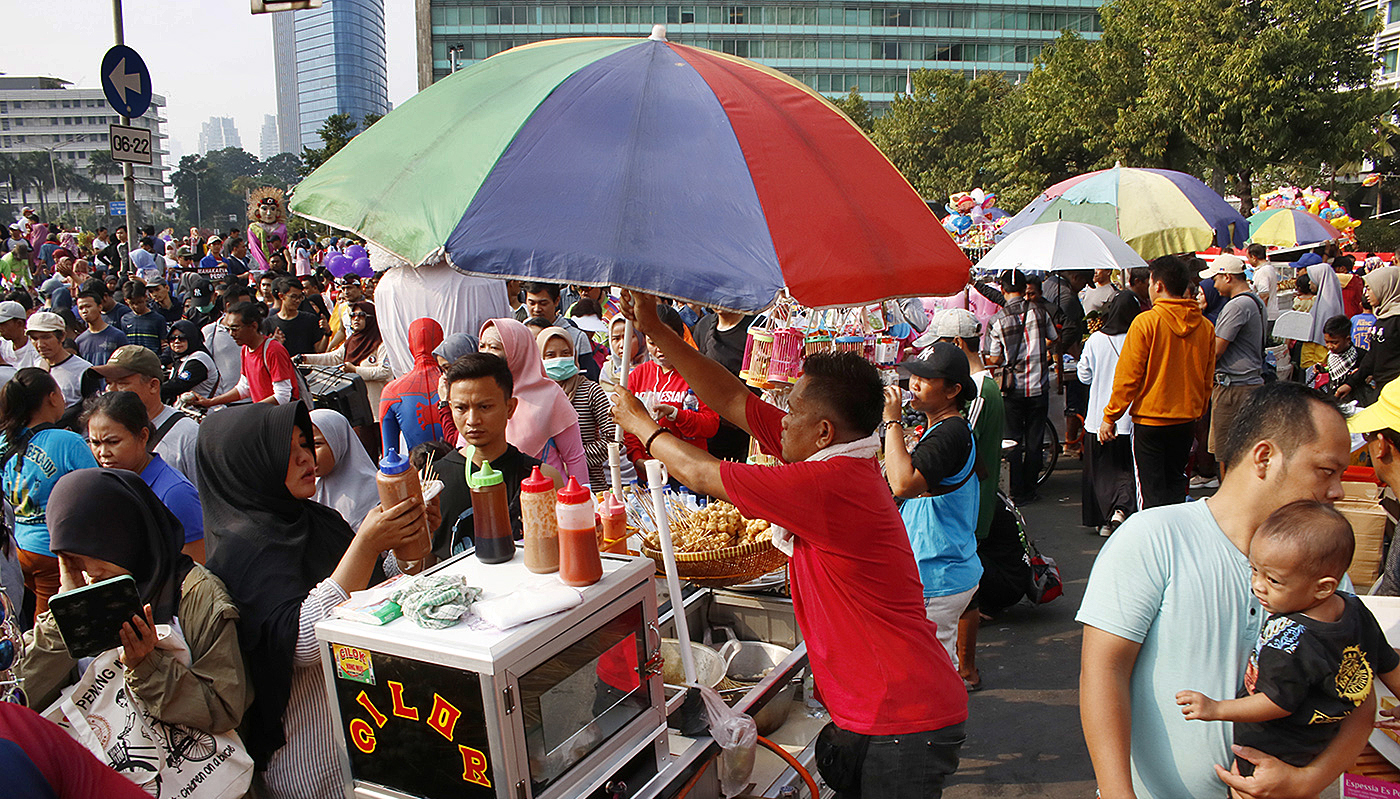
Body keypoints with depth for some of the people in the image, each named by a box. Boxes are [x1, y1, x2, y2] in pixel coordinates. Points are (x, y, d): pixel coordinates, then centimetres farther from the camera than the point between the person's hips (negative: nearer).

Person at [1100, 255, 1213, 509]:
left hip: (1151, 419, -5)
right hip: (1186, 420, 5)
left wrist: (1110, 416, -5)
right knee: (1176, 484, 18)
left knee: (1152, 490, 2)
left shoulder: (1146, 322, -14)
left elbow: (1128, 376, -13)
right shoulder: (1205, 326, 1)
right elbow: (1207, 381, 10)